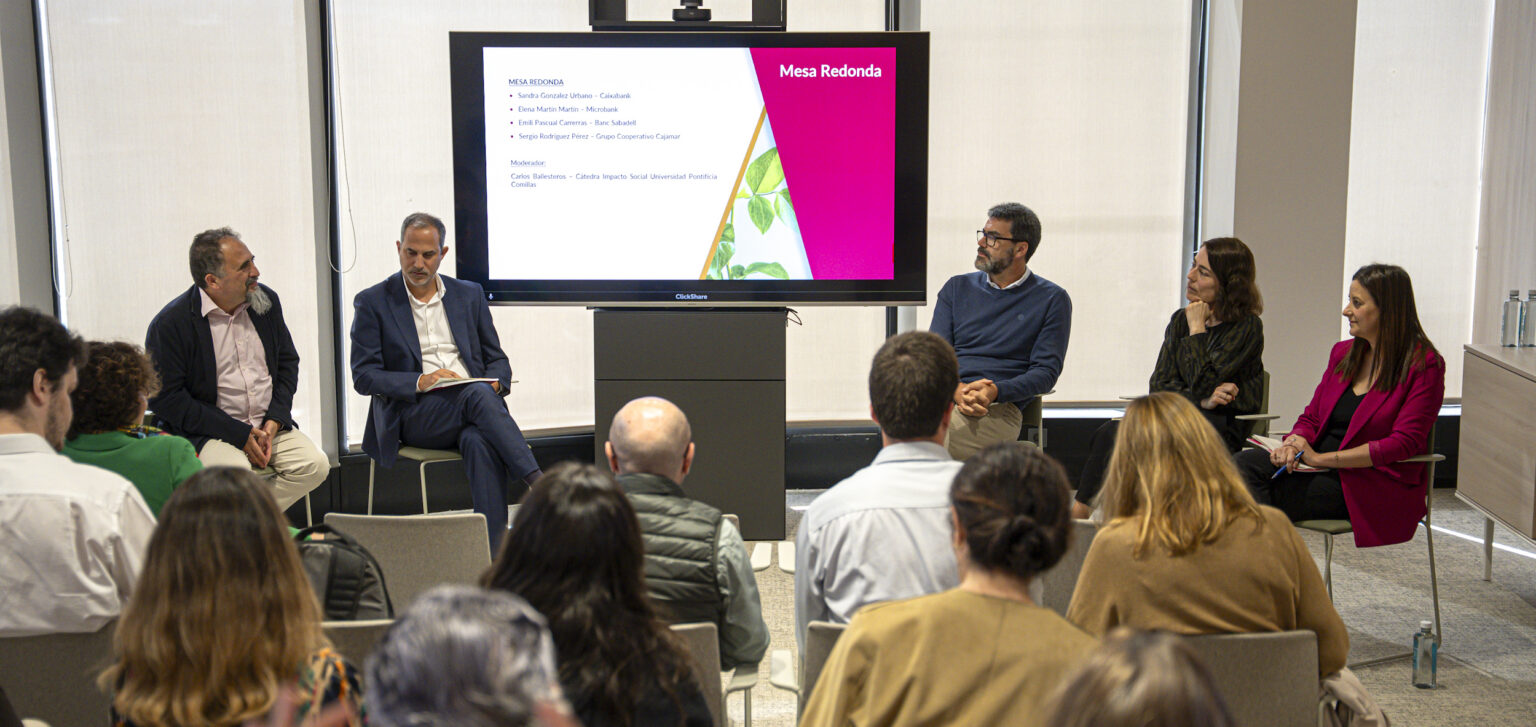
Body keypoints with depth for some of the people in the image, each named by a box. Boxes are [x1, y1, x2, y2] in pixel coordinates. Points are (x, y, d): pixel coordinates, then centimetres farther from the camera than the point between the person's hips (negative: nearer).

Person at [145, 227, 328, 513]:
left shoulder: (266, 301, 6)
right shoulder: (170, 324, -10)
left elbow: (288, 362, 16)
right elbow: (166, 399, -11)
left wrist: (274, 422, -1)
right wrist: (240, 434, -16)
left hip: (269, 426, 5)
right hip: (208, 433, -5)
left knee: (315, 465, -18)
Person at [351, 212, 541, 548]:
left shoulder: (469, 294, 17)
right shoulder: (373, 303, 7)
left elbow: (497, 360, 20)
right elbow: (363, 377, 0)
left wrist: (495, 383, -5)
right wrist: (420, 382, -16)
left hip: (472, 404, 2)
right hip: (412, 414, -2)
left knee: (481, 442, -35)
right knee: (478, 395, -34)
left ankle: (495, 553, -41)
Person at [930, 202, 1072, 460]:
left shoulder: (1051, 300, 11)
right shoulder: (958, 288, 22)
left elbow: (1046, 371, 2)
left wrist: (995, 391, -17)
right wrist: (956, 390, -12)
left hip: (1000, 409, -3)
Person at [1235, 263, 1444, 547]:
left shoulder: (1423, 365, -6)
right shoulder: (1343, 353, 15)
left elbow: (1404, 443, -14)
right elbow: (1311, 418, 17)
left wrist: (1323, 458, -18)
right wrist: (1295, 442, -9)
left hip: (1372, 488, -6)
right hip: (1324, 472, 6)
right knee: (1247, 463, -24)